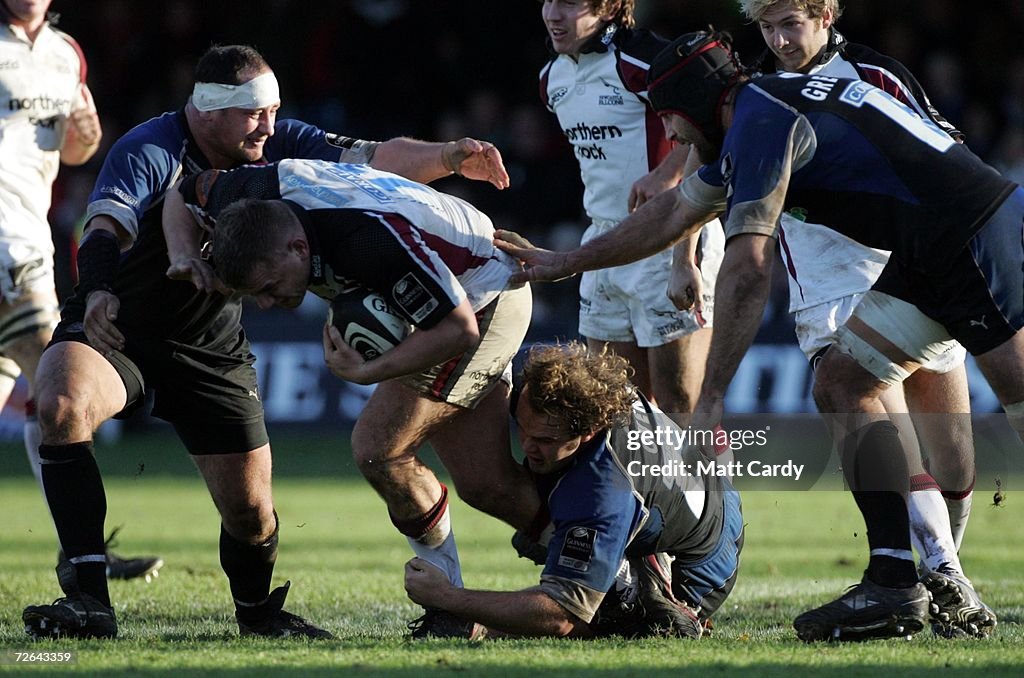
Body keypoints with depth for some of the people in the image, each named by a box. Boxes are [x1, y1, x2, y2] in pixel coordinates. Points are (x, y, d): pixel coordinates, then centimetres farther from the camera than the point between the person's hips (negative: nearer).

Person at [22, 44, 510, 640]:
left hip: (213, 352, 4)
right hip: (116, 330, -4)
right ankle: (89, 600, -34)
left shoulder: (275, 145, -7)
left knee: (251, 509, -2)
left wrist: (450, 157, -27)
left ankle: (258, 610, 33)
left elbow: (376, 159, -10)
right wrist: (97, 291, -59)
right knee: (62, 406, -35)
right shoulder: (147, 153, -22)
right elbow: (106, 228, -38)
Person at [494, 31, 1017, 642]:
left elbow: (746, 274, -18)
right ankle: (895, 582, 0)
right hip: (924, 262, 10)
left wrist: (710, 398, -17)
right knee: (843, 386, 8)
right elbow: (672, 217, 34)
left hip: (979, 237, -10)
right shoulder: (750, 125, 19)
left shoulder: (761, 119, -13)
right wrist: (563, 263, 43)